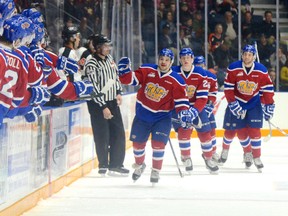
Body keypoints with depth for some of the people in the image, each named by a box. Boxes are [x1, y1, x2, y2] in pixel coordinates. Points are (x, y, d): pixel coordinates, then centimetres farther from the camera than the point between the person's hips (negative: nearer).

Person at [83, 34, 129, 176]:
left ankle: (115, 165, 14)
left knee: (118, 133, 7)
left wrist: (118, 93, 12)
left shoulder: (109, 58, 6)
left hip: (112, 101, 8)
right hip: (97, 104, -8)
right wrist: (103, 107, -19)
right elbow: (93, 88, -19)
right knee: (102, 136, -3)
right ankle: (103, 165, 11)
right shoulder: (91, 64, -18)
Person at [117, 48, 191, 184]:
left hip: (162, 118, -2)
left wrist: (183, 111, -22)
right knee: (138, 142, 10)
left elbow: (181, 100, -6)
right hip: (142, 115, 2)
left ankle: (156, 171, 4)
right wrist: (125, 71, -24)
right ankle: (139, 165, 38)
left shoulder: (176, 81, -8)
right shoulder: (147, 70, -5)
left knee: (158, 143, -14)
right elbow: (130, 79, -5)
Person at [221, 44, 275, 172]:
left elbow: (267, 89, -4)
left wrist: (269, 106, -5)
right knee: (241, 131, 2)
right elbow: (228, 88, -12)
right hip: (237, 102, 0)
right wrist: (233, 104, -16)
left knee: (254, 130, -9)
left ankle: (257, 158, 0)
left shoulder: (261, 71, -11)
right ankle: (247, 152, 27)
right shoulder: (233, 68, -15)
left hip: (254, 104, 0)